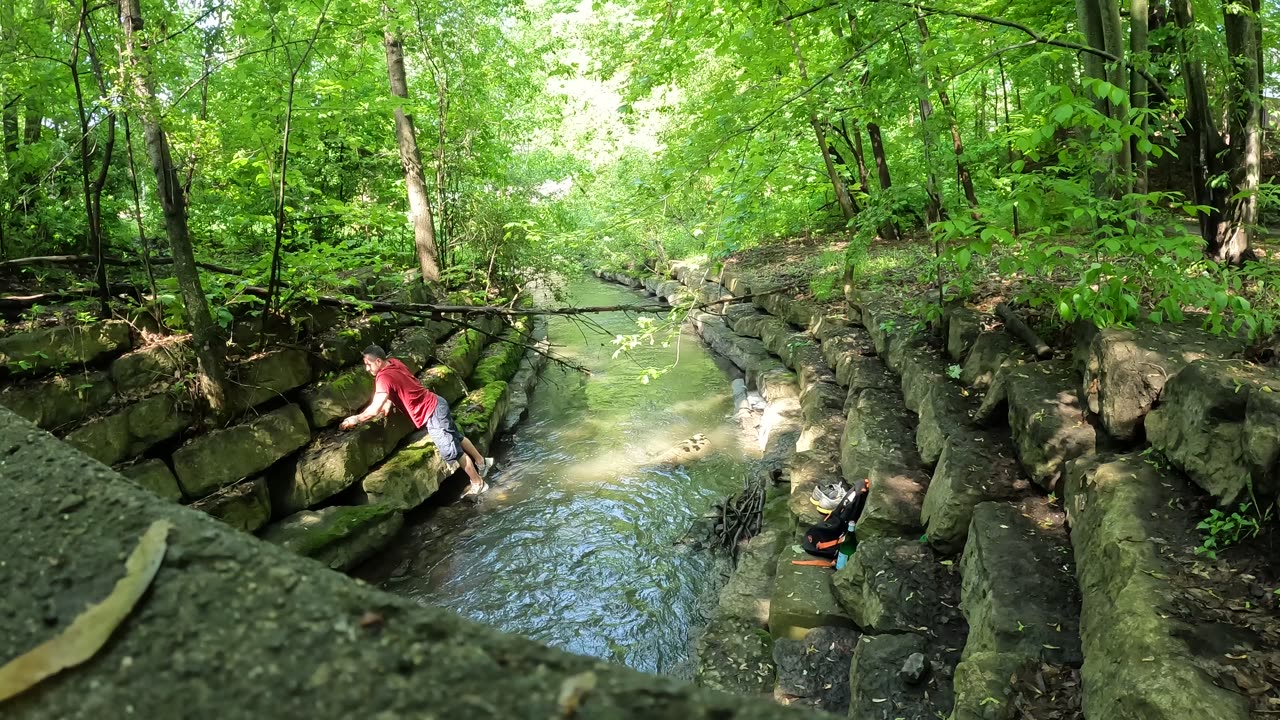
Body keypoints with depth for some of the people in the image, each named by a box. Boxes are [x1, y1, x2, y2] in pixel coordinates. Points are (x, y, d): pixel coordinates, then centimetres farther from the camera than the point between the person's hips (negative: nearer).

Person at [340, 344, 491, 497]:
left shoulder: (384, 377, -24)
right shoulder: (393, 362, 2)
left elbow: (375, 410, -26)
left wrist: (355, 419, -12)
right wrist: (387, 404, 4)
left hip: (432, 414, -9)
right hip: (435, 404, 9)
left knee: (452, 452, 1)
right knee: (456, 437, 26)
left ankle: (478, 483, 12)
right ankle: (481, 462, 43)